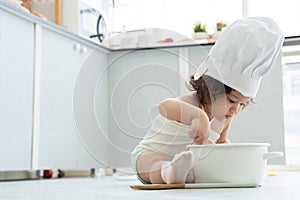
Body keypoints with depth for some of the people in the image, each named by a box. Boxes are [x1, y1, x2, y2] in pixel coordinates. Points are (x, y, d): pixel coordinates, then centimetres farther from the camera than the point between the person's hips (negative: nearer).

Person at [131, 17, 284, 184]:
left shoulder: (225, 116, -5)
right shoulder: (189, 104, -31)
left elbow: (221, 141, 18)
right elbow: (164, 106, -56)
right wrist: (198, 115, -70)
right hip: (149, 155, -9)